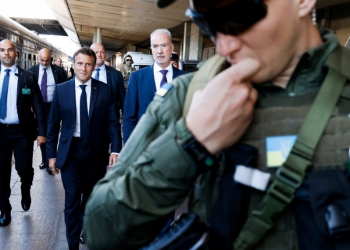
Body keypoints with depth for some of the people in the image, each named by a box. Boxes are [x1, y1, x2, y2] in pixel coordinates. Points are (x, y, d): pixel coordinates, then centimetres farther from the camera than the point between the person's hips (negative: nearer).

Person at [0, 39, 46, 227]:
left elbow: (38, 106, -3)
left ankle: (25, 192, 32)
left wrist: (41, 132, -9)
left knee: (24, 169, -3)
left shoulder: (28, 77, -3)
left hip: (22, 132, -2)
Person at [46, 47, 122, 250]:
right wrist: (52, 154, 2)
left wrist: (116, 149, -13)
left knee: (91, 198, 18)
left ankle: (86, 230, 44)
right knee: (72, 200, 0)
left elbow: (113, 122, -3)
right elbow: (53, 124, 3)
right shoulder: (61, 90, -1)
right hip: (70, 151, -1)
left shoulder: (105, 90, -3)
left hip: (96, 152, 1)